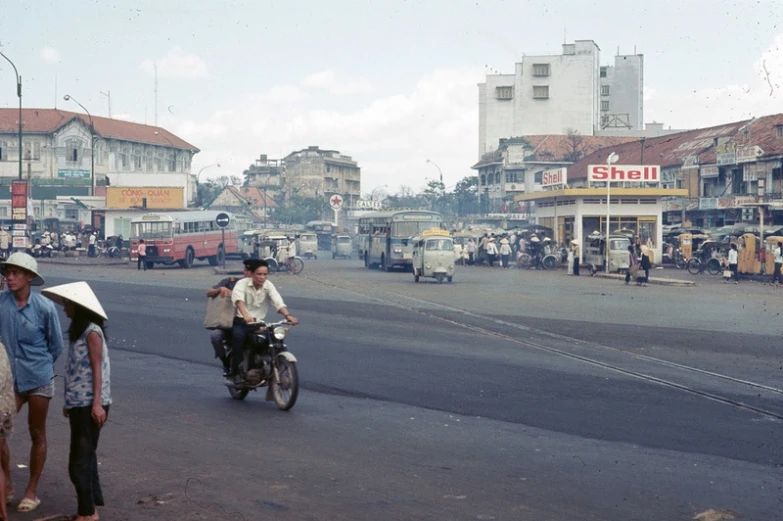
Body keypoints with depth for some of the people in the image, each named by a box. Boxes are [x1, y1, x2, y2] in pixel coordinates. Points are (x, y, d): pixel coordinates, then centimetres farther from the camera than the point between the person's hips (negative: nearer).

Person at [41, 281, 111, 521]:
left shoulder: (92, 331, -12)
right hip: (78, 404, 10)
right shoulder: (78, 331, 15)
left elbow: (97, 369, -15)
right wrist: (69, 402, 18)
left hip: (89, 404, -10)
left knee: (79, 461, -6)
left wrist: (97, 404, -20)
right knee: (86, 456, 16)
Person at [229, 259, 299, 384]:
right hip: (240, 321, -3)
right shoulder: (242, 284, -9)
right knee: (238, 335, -35)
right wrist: (245, 316, -51)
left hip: (258, 323, 3)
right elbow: (238, 300, -30)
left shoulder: (268, 285, 0)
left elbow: (278, 301, -17)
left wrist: (287, 315, -37)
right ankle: (237, 372, -25)